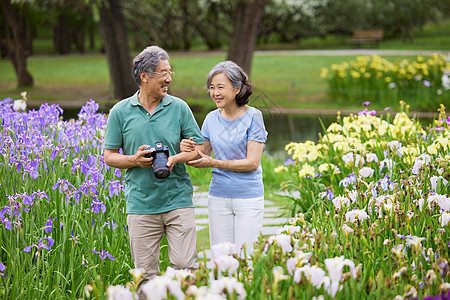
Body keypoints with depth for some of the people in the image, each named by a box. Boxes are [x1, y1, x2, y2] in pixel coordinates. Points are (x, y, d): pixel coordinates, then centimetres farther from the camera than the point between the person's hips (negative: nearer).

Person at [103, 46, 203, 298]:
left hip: (178, 200, 0)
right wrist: (135, 159, -12)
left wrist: (176, 158, -12)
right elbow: (109, 156, 7)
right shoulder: (120, 112, 3)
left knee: (185, 266, -5)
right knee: (146, 273, 3)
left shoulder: (179, 107, 4)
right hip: (141, 204, 0)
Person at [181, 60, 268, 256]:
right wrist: (190, 151, -11)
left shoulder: (253, 116, -8)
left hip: (248, 197, -4)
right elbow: (202, 155, 12)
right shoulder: (212, 119, 6)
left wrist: (213, 163, -17)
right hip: (219, 196, 4)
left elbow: (252, 163, -13)